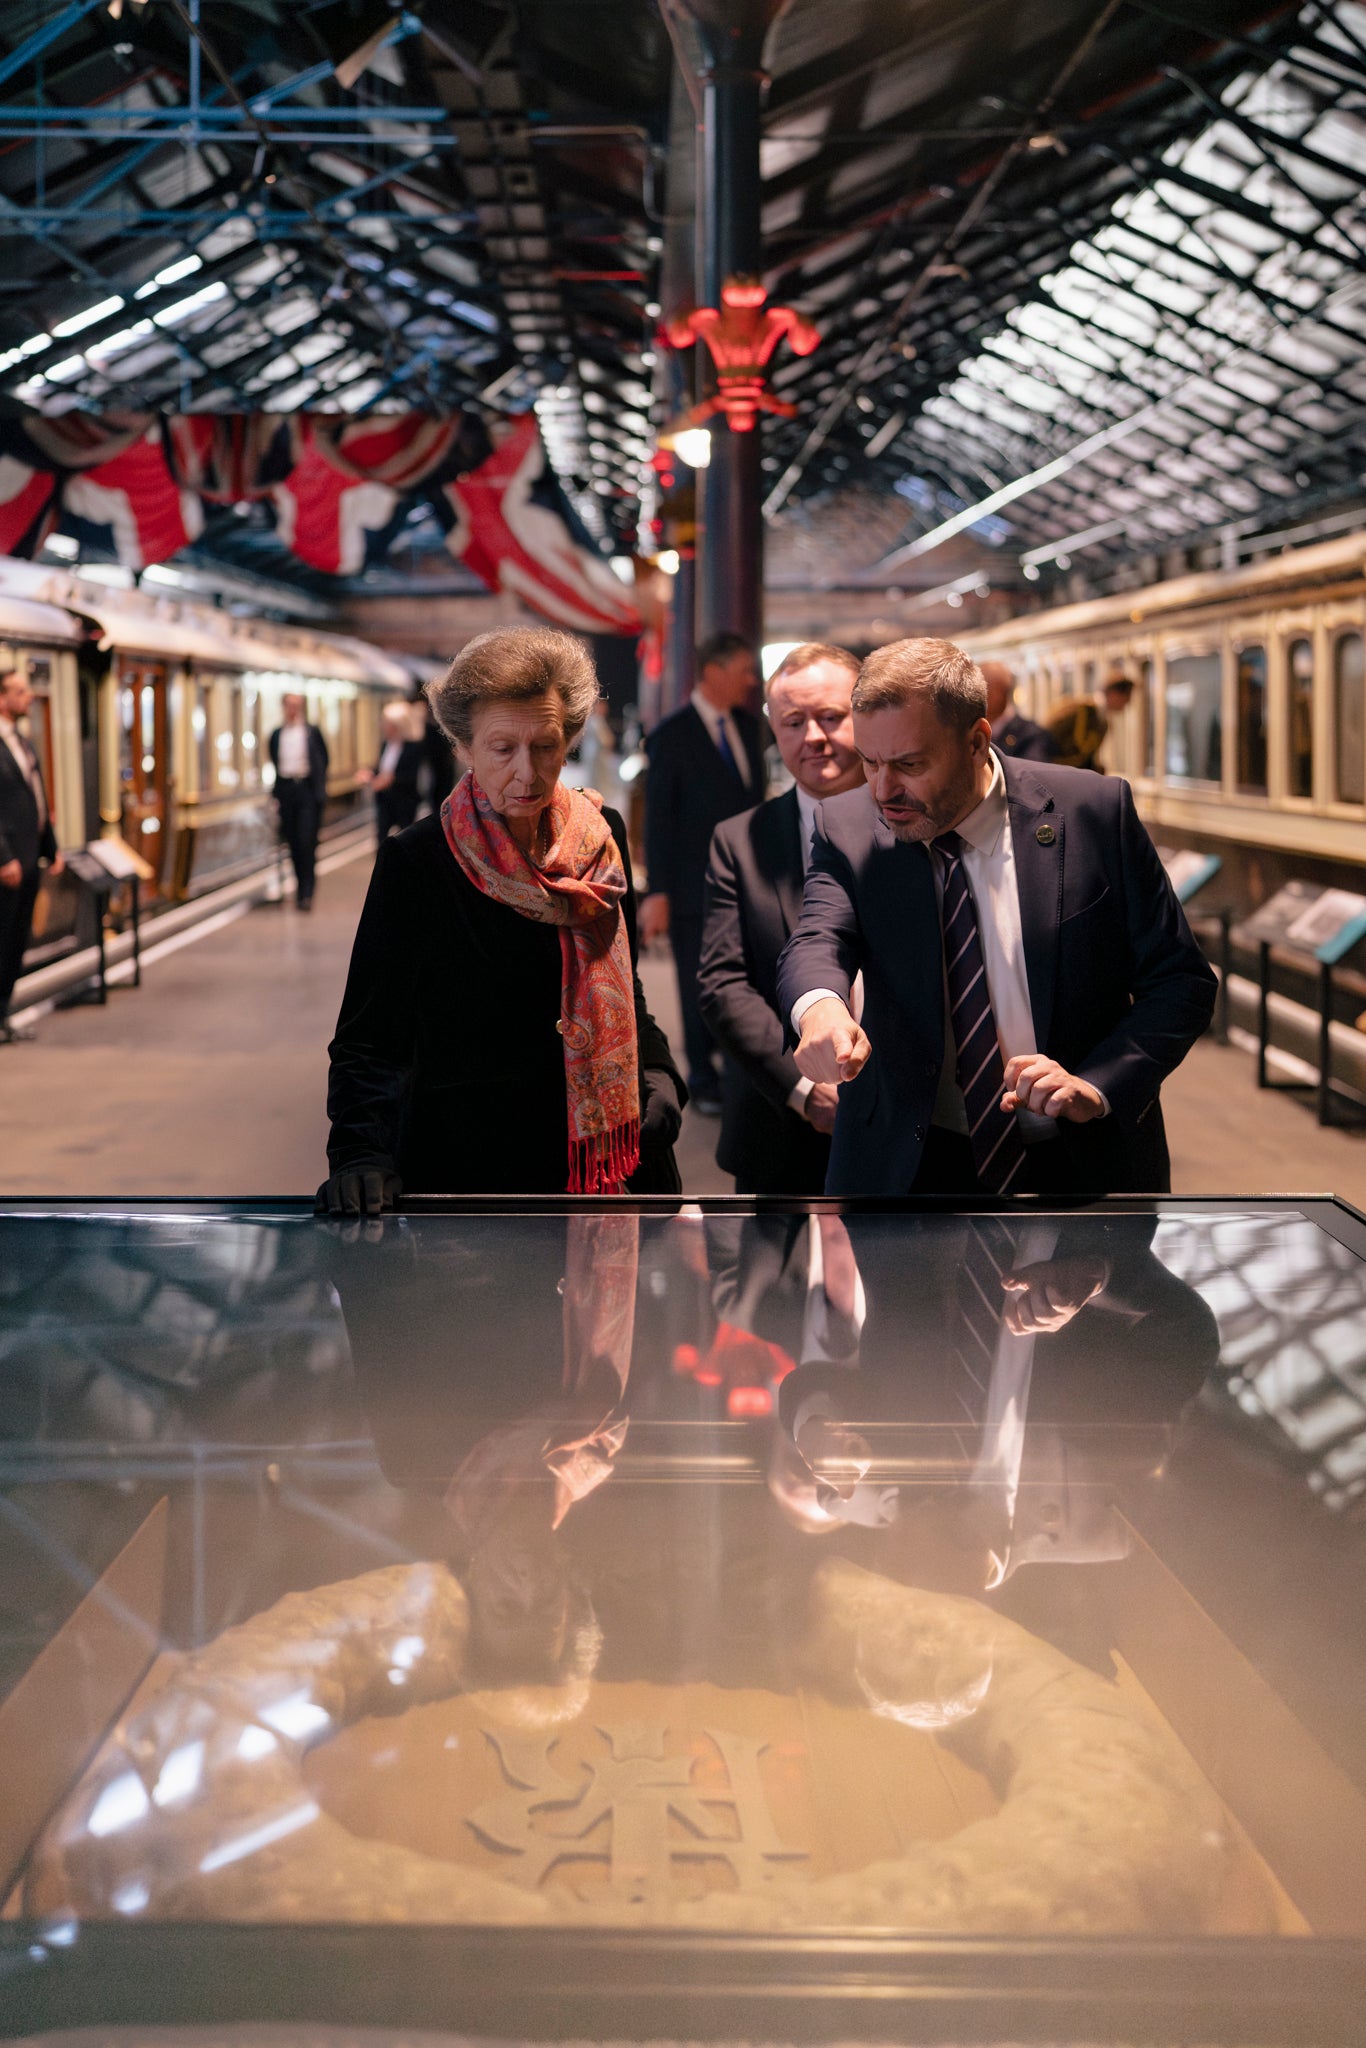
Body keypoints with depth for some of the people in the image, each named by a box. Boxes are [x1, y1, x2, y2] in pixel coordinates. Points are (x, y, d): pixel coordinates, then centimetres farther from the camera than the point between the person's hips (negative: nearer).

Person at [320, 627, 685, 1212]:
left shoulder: (601, 835, 3)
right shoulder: (414, 862, -11)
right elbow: (369, 1037, -11)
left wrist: (655, 1073, -3)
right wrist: (362, 1156, -26)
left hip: (603, 1161, 4)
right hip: (464, 1164, -4)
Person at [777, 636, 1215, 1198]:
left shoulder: (1094, 811, -9)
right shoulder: (847, 828, -4)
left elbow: (1181, 981, -6)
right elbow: (818, 940, -21)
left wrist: (1096, 1086, -21)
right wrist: (820, 1006, -45)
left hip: (1082, 1167, 0)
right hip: (905, 1168, 1)